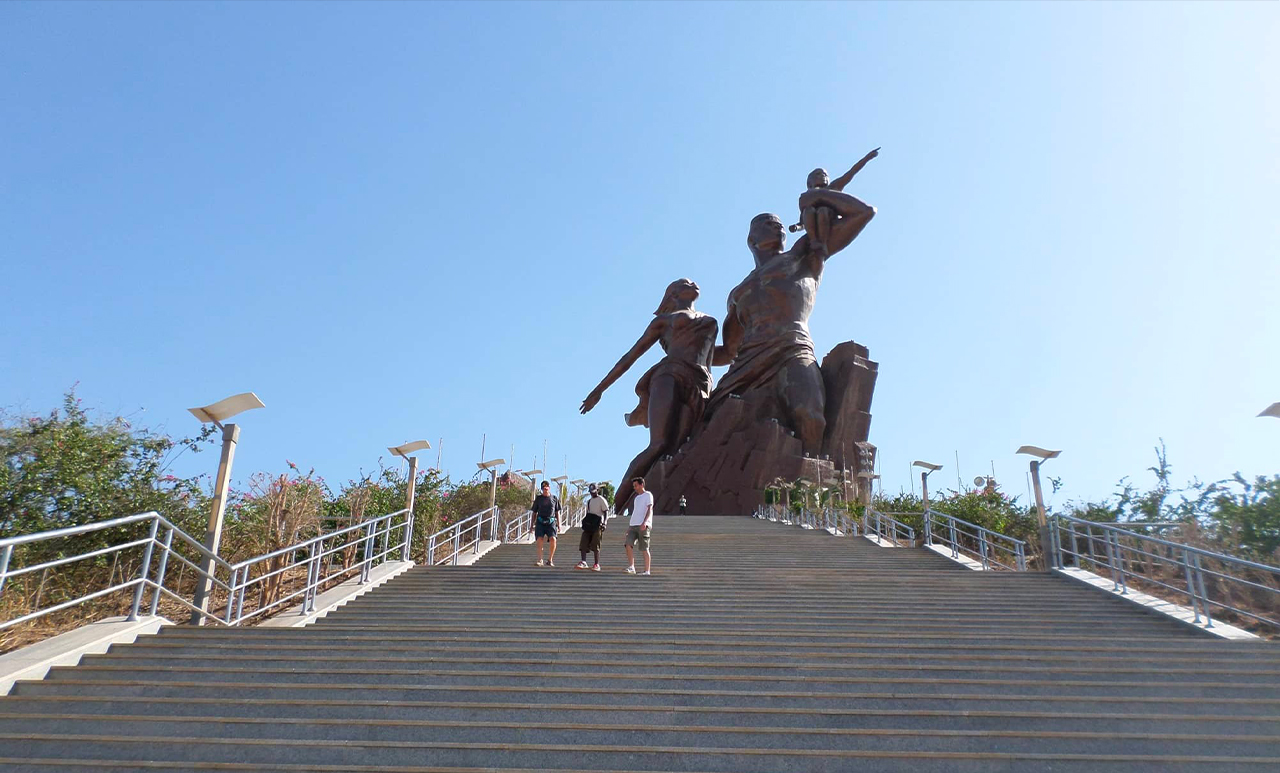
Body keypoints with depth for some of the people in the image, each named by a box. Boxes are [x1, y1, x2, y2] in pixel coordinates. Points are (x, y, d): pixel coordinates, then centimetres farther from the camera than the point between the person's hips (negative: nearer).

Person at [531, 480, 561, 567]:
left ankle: (550, 560, -5)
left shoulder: (554, 499, 14)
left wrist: (559, 524, 10)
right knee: (539, 539, -17)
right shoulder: (538, 498, 13)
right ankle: (540, 560, -6)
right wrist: (532, 524, 8)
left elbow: (557, 512, 17)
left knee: (553, 539, -19)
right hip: (540, 522, 0)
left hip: (551, 522, 0)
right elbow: (534, 513, 15)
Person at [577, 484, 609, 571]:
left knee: (595, 545, -7)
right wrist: (585, 522, 19)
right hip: (588, 524, 7)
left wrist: (605, 522, -21)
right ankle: (583, 562, -7)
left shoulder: (601, 500, -2)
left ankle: (597, 564, -2)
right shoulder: (589, 501, 21)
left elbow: (606, 512, -8)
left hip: (597, 525, -7)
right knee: (583, 543, -5)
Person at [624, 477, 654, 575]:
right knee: (628, 545, -11)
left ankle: (647, 571, 1)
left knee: (644, 548, -5)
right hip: (633, 526, 7)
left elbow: (649, 509, -11)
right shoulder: (636, 497, 24)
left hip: (644, 526, -7)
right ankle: (631, 567, -12)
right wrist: (630, 526, 22)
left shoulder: (648, 495, 1)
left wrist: (644, 522, -24)